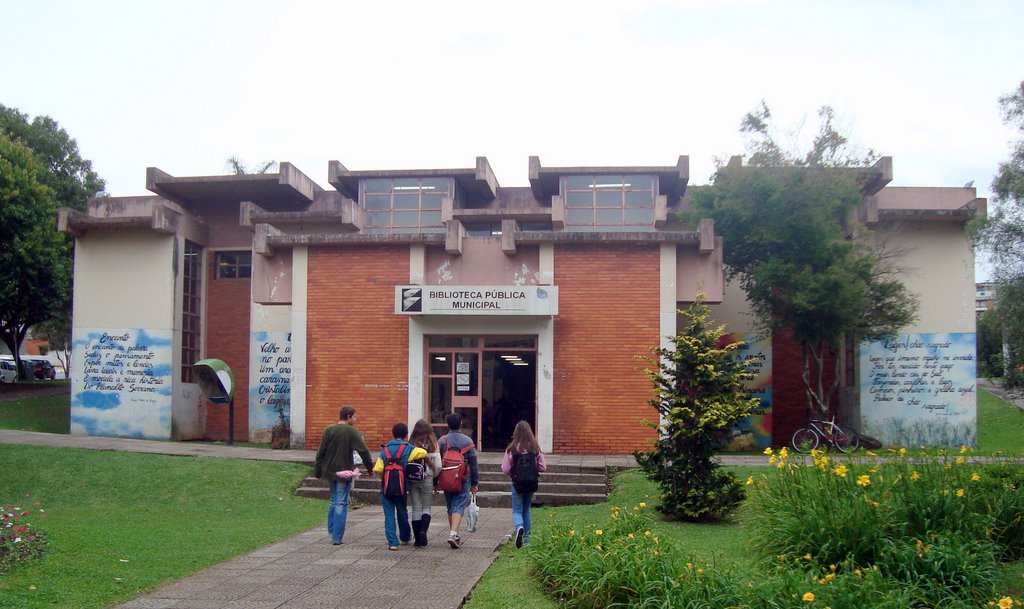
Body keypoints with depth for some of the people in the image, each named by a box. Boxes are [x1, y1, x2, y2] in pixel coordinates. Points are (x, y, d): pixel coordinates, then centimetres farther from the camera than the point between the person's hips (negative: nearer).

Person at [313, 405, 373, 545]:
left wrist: (317, 472, 10)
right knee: (341, 504, -1)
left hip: (329, 471, 5)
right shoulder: (352, 432, -10)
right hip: (344, 472, -5)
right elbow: (364, 451, -11)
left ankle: (331, 532, 25)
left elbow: (320, 453, 5)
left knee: (333, 501, 20)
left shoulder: (328, 430, 4)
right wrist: (370, 469, -1)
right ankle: (337, 537, -2)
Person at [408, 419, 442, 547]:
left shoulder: (410, 445, -5)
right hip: (427, 480, 0)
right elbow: (438, 466, -5)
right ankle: (423, 531, -9)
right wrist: (434, 477, 12)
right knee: (426, 507, 15)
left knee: (416, 509, 9)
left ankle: (417, 540, 12)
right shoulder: (434, 445, -4)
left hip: (412, 480, 0)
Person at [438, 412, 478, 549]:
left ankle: (454, 535, 21)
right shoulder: (468, 441, -2)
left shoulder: (442, 441, -1)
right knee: (459, 507, -4)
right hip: (463, 480, -2)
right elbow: (473, 464, 1)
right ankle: (453, 534, -21)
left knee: (450, 508, 15)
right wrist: (474, 483, 9)